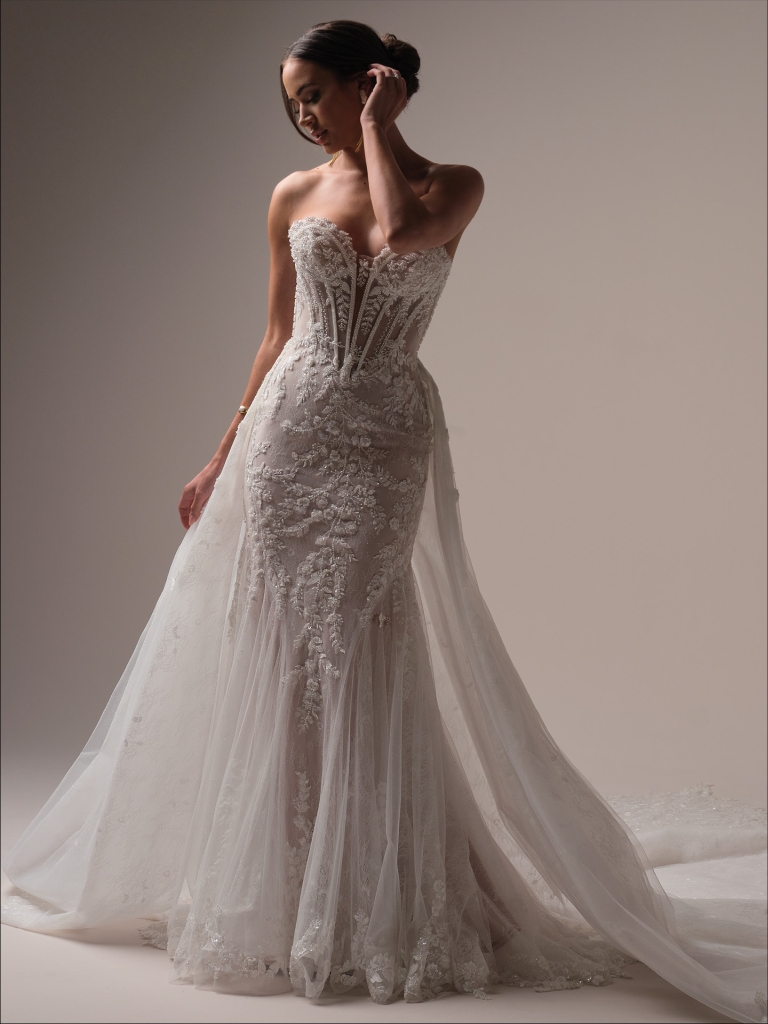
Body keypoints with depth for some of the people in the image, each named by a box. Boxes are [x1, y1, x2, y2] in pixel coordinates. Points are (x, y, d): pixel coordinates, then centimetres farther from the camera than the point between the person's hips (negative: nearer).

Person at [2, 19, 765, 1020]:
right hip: (288, 432, 3)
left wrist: (377, 123, -8)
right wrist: (222, 456, 13)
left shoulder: (452, 185, 1)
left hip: (387, 440, -3)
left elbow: (399, 234, -23)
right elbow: (277, 337, 14)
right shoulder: (294, 197, 10)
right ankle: (278, 892, 19)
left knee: (364, 659, -4)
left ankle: (377, 909, 10)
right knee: (280, 657, 4)